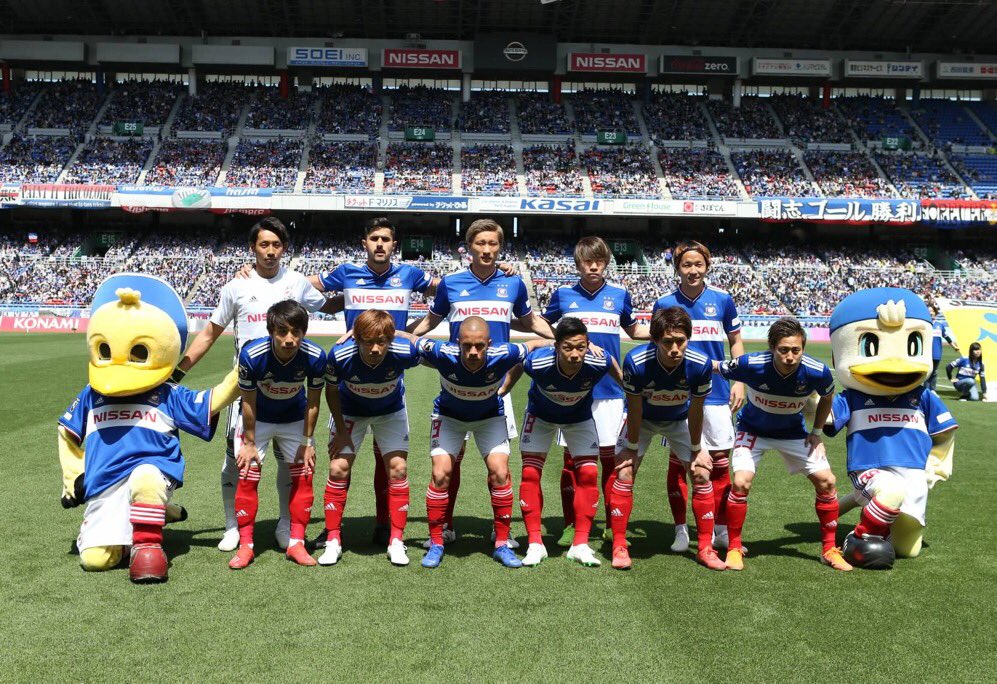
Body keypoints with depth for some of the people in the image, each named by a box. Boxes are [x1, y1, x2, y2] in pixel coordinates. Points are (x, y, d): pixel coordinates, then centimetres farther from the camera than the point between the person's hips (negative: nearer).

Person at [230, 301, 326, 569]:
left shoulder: (315, 356, -29)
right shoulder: (251, 355, -33)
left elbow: (312, 402, -14)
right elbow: (248, 402, -18)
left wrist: (307, 441, -9)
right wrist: (249, 443, -11)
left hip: (295, 419, 2)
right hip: (258, 419, -1)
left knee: (304, 475, -1)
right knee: (247, 477, -6)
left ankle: (296, 543, 10)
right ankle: (245, 545, 6)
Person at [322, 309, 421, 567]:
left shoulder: (404, 352, -36)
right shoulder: (340, 356, -35)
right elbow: (331, 391, -14)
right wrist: (341, 430, -11)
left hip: (391, 411, 1)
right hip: (350, 411, 0)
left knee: (398, 469, -7)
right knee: (338, 469, -7)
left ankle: (396, 541, 6)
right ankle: (333, 541, 6)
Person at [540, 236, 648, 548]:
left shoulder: (619, 295, 6)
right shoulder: (563, 294, 5)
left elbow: (634, 329, 21)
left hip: (609, 389, 0)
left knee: (610, 457, 4)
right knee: (571, 458, 3)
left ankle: (613, 526, 15)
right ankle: (570, 525, 14)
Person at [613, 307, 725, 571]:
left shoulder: (700, 365, -32)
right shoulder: (636, 362, -37)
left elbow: (695, 411, -16)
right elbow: (635, 409, -21)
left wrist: (696, 448, -7)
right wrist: (632, 447, -13)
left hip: (680, 419, 1)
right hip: (642, 419, -1)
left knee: (702, 474, -6)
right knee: (624, 473, -14)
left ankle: (705, 548, 8)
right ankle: (619, 546, -1)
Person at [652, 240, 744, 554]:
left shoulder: (722, 300, 2)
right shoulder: (664, 304, 0)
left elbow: (736, 342, 11)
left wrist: (739, 382, 2)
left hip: (716, 393, 1)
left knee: (720, 459, 3)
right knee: (677, 461, 4)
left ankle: (720, 529, 16)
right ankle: (680, 529, 15)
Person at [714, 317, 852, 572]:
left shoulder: (817, 372, -27)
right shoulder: (751, 365, -35)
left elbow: (827, 396, -2)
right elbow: (714, 367, -16)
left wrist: (816, 432, -1)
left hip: (793, 432, 3)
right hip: (753, 429, -2)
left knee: (826, 481, -4)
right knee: (741, 482, -21)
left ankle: (829, 549, 15)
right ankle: (734, 548, -1)